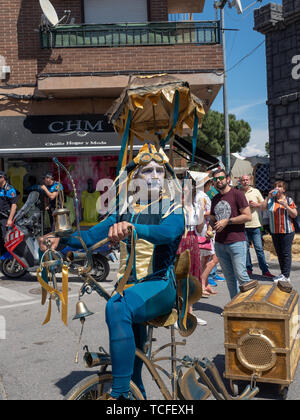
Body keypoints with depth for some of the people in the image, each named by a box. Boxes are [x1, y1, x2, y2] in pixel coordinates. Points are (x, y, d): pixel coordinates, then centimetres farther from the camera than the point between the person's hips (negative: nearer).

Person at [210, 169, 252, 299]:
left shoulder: (237, 194, -3)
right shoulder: (215, 199, 16)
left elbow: (247, 216, -9)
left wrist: (227, 221, -12)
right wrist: (212, 226, 3)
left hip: (236, 242, -6)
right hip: (219, 243, 6)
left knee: (240, 275, -9)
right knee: (229, 277, 8)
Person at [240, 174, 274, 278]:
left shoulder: (256, 191, 8)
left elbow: (264, 205, 12)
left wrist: (256, 205, -7)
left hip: (255, 224, 0)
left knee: (259, 248, -1)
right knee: (245, 248, 7)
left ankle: (265, 270, 4)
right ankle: (248, 269, 18)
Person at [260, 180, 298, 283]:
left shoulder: (289, 200, 1)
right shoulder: (271, 200, 10)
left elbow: (295, 215, -3)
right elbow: (263, 207, -3)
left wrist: (285, 205, -15)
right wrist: (268, 196, -5)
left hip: (287, 232, -4)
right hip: (275, 232, 4)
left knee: (286, 253, -4)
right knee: (279, 253, 9)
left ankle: (286, 276, -1)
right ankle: (283, 274, 18)